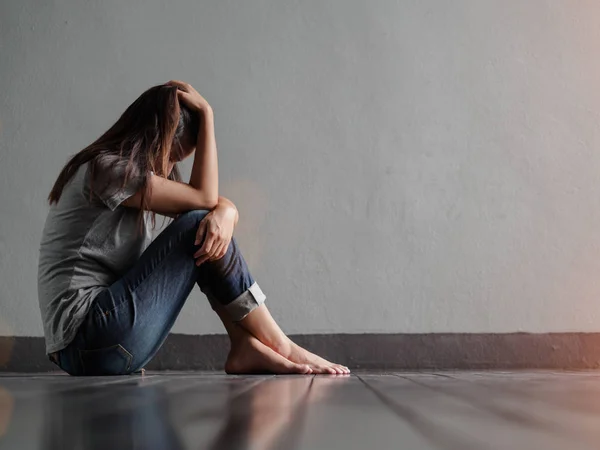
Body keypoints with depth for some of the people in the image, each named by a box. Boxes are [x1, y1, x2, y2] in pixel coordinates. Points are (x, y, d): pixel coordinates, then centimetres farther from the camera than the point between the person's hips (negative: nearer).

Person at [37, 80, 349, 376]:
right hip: (87, 342, -9)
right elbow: (205, 196, -13)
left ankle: (246, 347, -6)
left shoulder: (135, 173, 17)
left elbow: (221, 204, 9)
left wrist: (225, 213, -15)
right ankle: (281, 347, -6)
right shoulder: (104, 168, -12)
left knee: (211, 229, 3)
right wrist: (206, 114, -7)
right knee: (198, 225, -13)